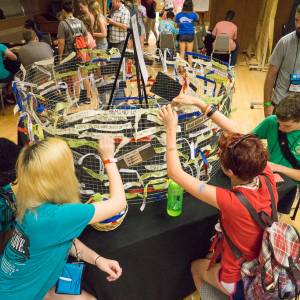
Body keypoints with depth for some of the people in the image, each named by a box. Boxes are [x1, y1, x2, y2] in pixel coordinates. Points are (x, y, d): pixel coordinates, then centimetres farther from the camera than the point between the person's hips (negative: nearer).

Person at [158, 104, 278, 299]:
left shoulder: (231, 202, -38)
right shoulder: (268, 179, -23)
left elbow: (175, 172, -32)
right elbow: (239, 137, -12)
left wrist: (171, 128, -23)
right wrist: (203, 105, -12)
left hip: (240, 282, -4)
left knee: (197, 266, 26)